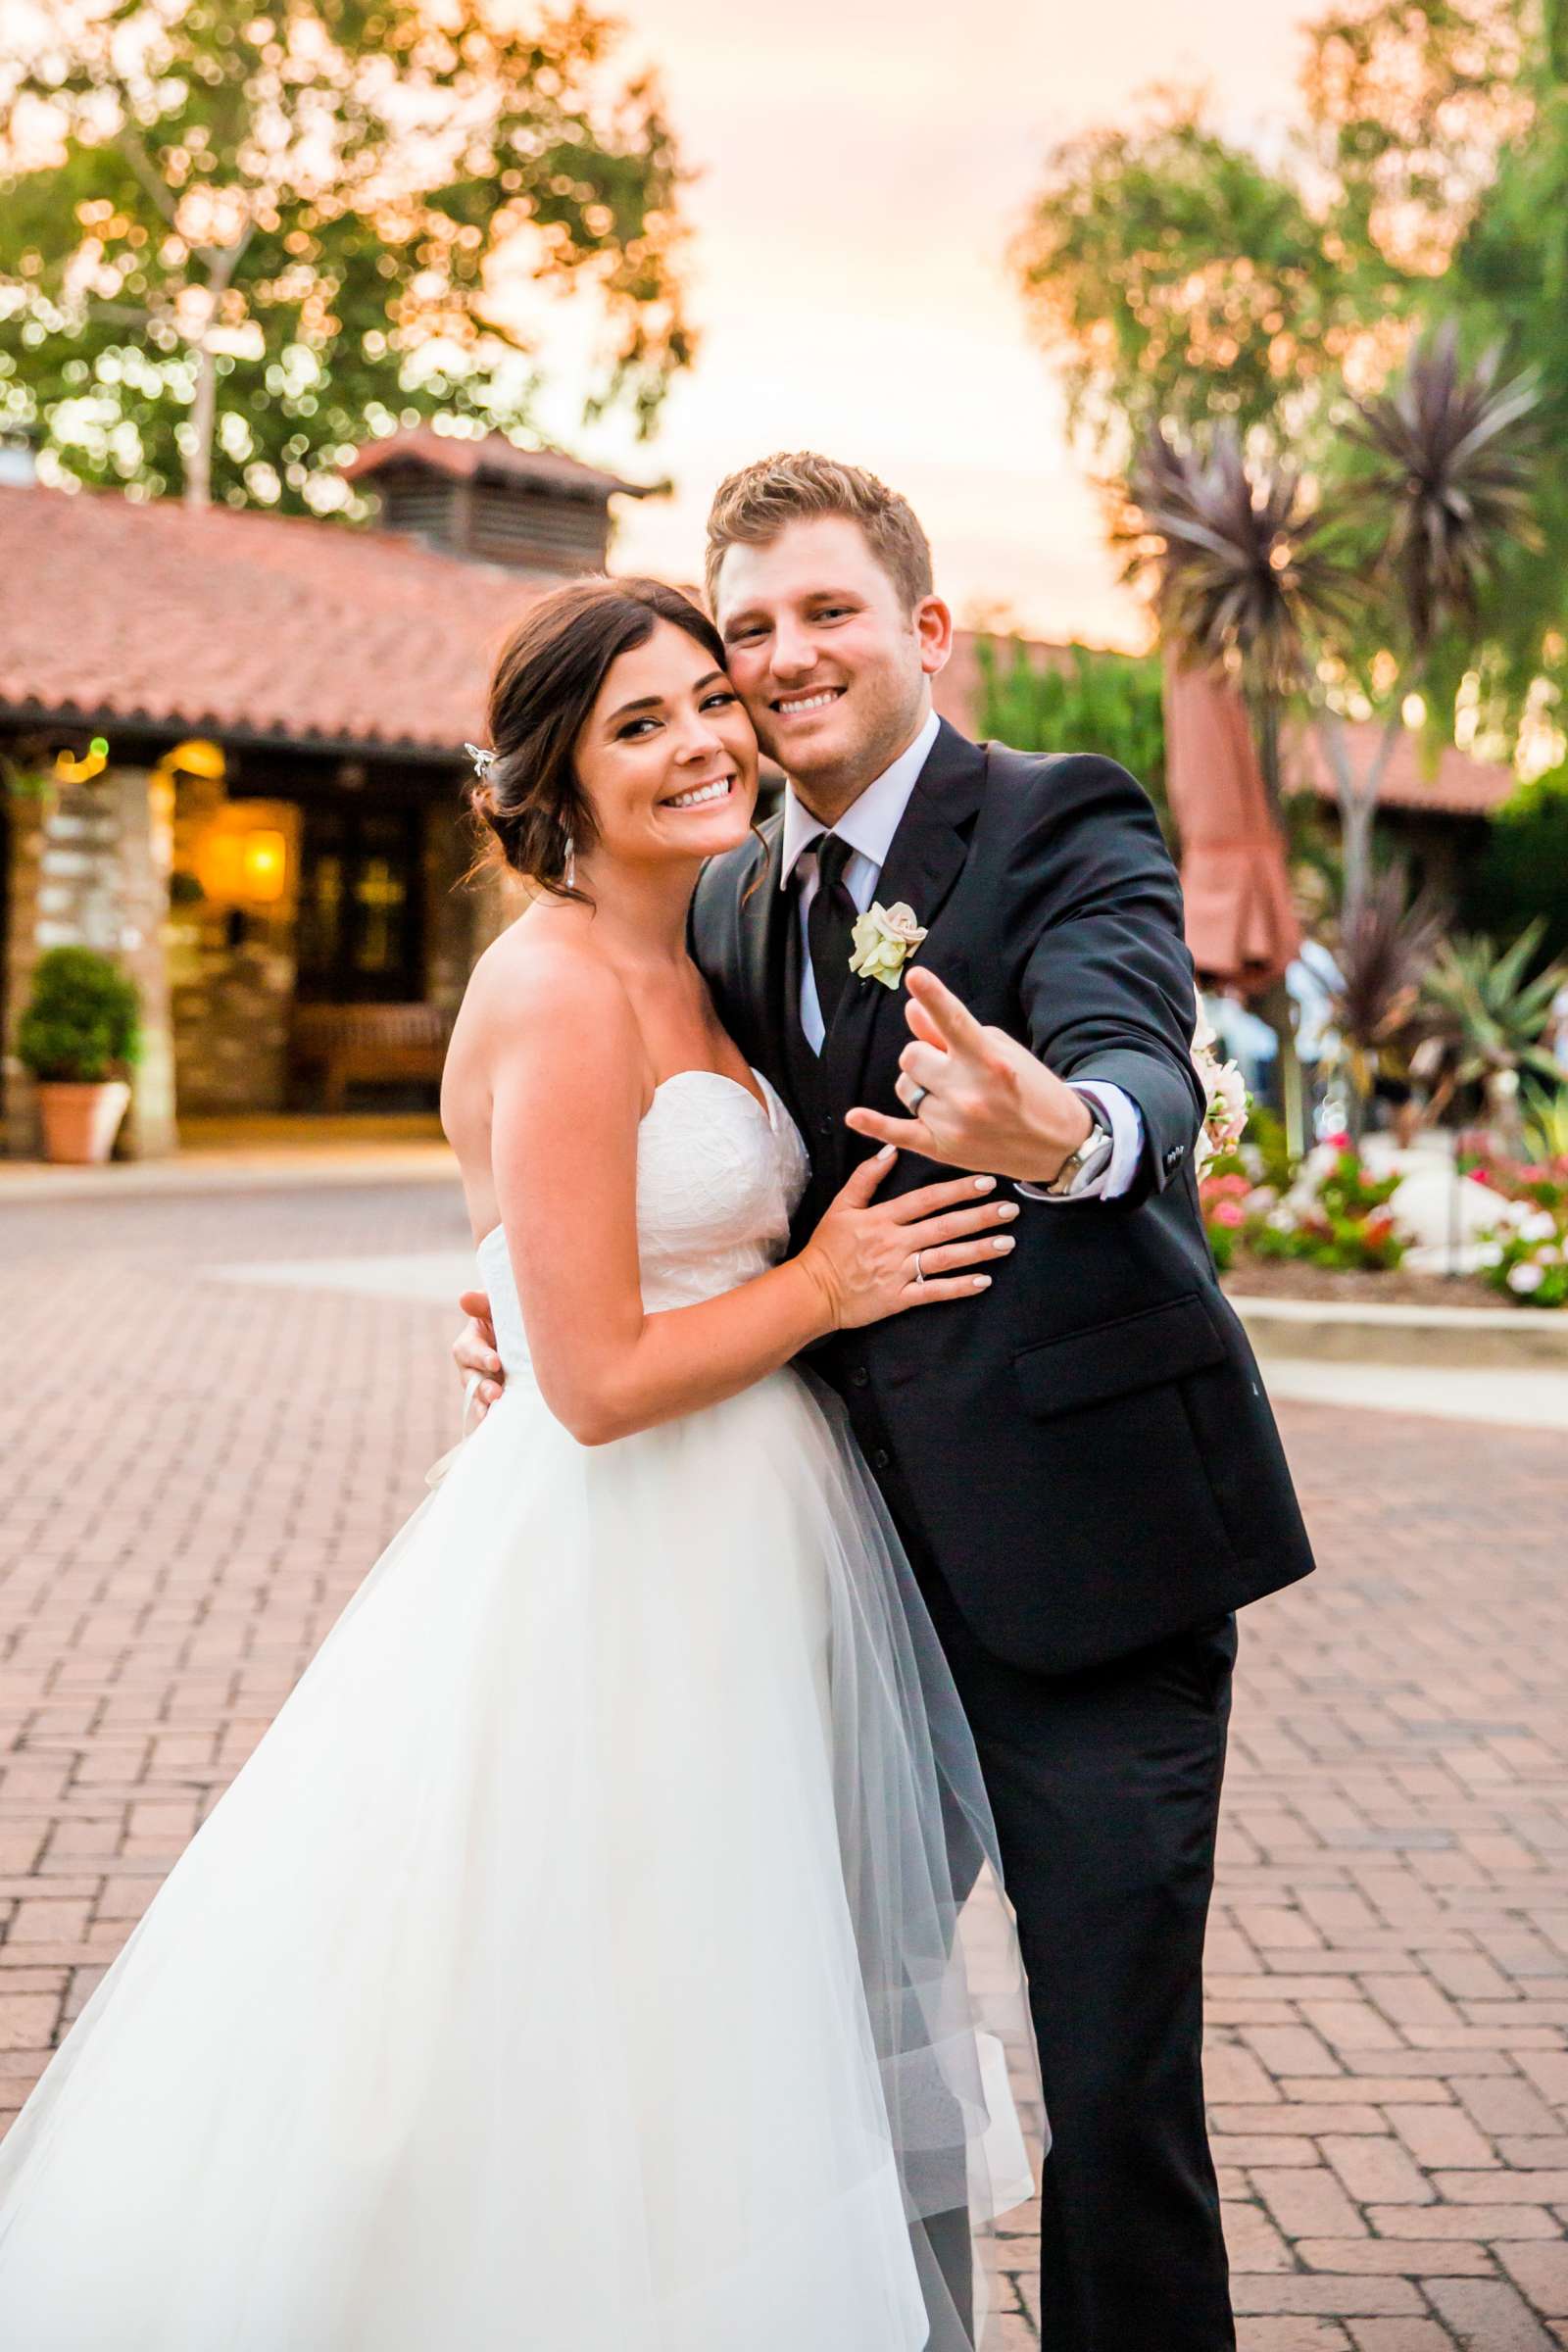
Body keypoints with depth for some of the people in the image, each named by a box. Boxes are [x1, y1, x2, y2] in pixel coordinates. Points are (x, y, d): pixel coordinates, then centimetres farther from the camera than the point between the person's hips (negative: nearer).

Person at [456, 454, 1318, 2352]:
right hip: (864, 1566, 6)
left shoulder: (1066, 828, -8)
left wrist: (1061, 1128, -51)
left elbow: (1142, 1075, -28)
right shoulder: (726, 909, 12)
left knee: (1116, 2084, 1)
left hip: (1079, 1545, -6)